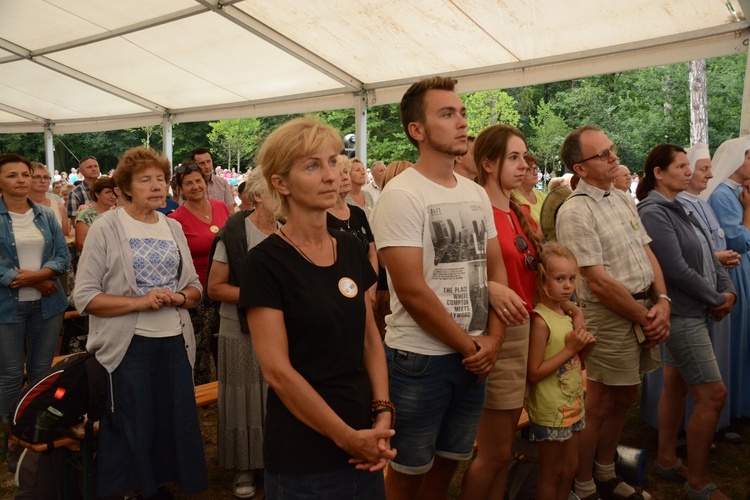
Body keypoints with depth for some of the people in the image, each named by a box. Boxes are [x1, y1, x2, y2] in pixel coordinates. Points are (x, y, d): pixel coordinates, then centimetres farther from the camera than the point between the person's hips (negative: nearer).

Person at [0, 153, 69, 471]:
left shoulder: (46, 216, 8)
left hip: (46, 304, 3)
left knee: (42, 372, 10)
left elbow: (63, 256, 3)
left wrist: (39, 273, -16)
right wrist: (36, 282, -16)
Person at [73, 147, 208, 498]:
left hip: (175, 341, 5)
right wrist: (139, 302, -22)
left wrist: (179, 297, -10)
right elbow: (84, 297, -12)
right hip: (128, 346, -4)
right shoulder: (106, 227, -6)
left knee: (177, 423, 12)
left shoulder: (174, 228, 8)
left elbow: (194, 286, 12)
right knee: (132, 428, 6)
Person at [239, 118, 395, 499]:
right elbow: (277, 370, -17)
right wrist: (347, 438, -13)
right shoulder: (266, 261, -14)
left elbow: (371, 339, 7)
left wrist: (382, 414, -4)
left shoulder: (350, 248, 3)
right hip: (303, 456, -5)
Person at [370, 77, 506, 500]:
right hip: (420, 358, -6)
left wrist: (493, 338, -3)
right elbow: (412, 291, -19)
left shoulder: (477, 194, 8)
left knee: (448, 462, 20)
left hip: (474, 356, 6)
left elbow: (495, 270, 11)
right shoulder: (401, 194, -15)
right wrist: (468, 346, -11)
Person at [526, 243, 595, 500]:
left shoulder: (568, 313, 4)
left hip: (572, 405, 8)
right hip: (550, 411, -8)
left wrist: (586, 346, -6)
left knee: (570, 468, 19)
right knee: (551, 474, 8)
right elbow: (534, 373, -23)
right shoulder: (540, 320, -21)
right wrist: (570, 348, -22)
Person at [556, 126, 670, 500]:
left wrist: (662, 303, -3)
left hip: (645, 309, 8)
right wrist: (645, 319, -11)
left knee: (624, 398, 18)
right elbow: (599, 282, -19)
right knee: (600, 406, 3)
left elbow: (648, 254, 11)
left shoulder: (623, 199, 11)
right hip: (610, 317, -8)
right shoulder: (575, 212, -16)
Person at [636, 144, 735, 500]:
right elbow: (677, 270, -21)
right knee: (713, 395, -5)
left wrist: (728, 289, -2)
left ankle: (667, 460, 29)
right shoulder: (653, 213, -17)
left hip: (694, 312, 9)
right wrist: (716, 299, -10)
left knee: (676, 385, 16)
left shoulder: (679, 209, 12)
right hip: (681, 315, -9)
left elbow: (707, 254, 13)